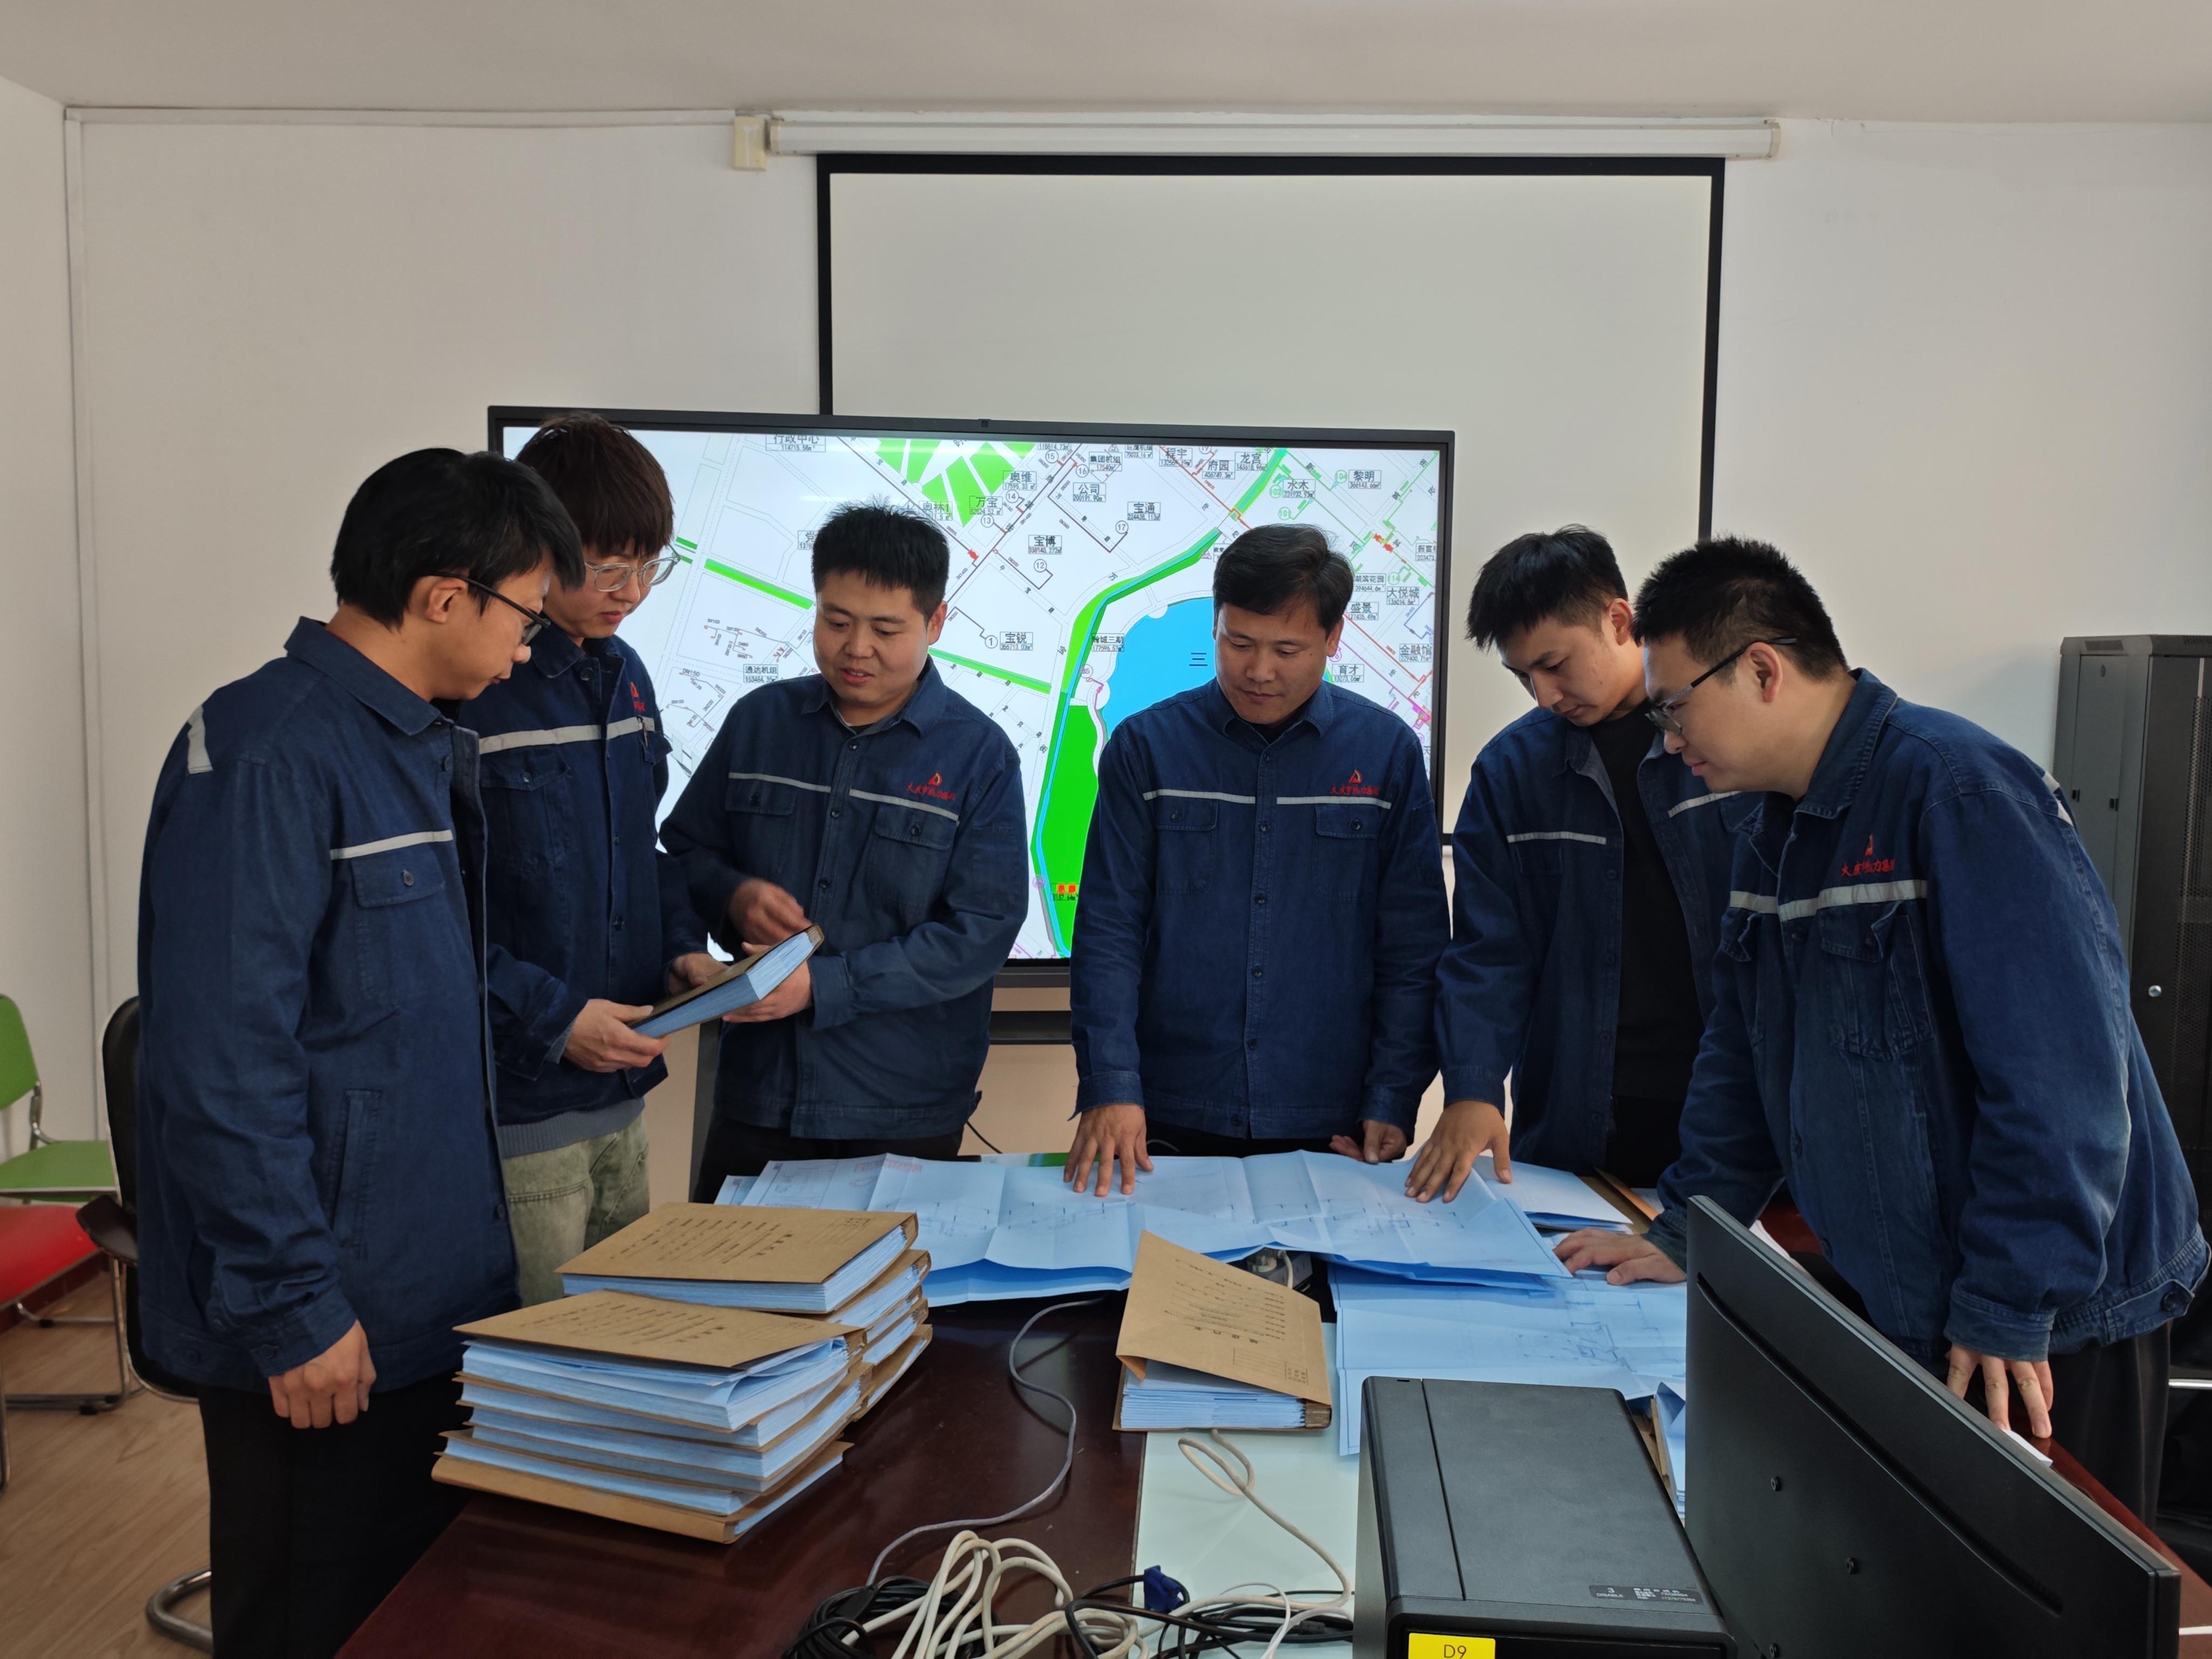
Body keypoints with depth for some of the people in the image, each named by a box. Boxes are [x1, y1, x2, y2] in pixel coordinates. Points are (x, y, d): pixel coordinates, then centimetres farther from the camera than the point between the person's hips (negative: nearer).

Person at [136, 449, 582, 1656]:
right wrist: (292, 1306, -20)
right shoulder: (265, 754, -19)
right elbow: (223, 1061, -22)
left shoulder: (428, 744, 10)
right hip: (326, 1327, -8)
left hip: (435, 1297, 8)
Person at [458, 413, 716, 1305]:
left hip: (621, 1094, 8)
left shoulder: (624, 675, 9)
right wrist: (549, 1016, -19)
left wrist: (684, 948, 3)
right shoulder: (466, 689, -17)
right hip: (514, 1102, -7)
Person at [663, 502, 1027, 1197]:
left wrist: (824, 985, -20)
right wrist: (734, 897, -11)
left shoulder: (978, 754, -7)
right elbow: (684, 849, 12)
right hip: (753, 1095, 3)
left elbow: (982, 931, -13)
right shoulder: (761, 720, 5)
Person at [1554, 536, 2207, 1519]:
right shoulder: (1777, 829, 7)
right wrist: (1680, 1235, 7)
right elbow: (1746, 1056, 12)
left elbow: (2060, 1068, -26)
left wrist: (2009, 1307, -24)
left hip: (2043, 1327, -8)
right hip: (1886, 1296, 8)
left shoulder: (1960, 792, -21)